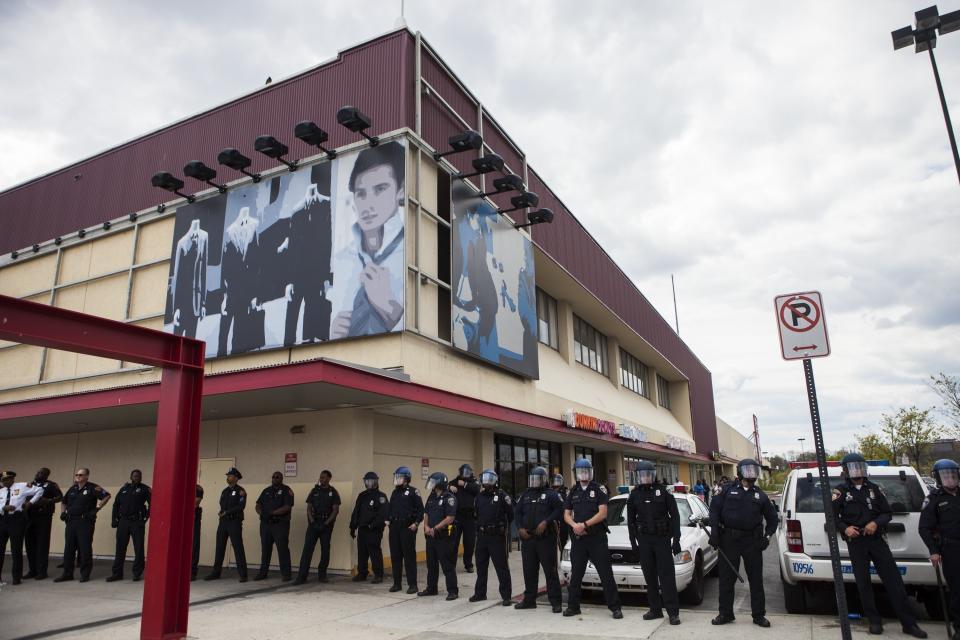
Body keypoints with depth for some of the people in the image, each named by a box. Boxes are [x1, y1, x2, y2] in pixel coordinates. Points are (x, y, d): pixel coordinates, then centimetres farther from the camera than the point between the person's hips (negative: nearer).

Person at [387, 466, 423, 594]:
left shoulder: (413, 491, -6)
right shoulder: (395, 492, 14)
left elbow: (421, 509, -8)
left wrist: (416, 523, -14)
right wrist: (388, 519, 6)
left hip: (408, 527, -6)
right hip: (394, 527, 6)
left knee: (409, 556, -2)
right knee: (395, 556, 9)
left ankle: (412, 584, 5)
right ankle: (397, 583, 19)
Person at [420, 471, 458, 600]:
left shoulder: (449, 498, -12)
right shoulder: (431, 497, 12)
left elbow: (450, 518, -18)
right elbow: (426, 514, 16)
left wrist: (435, 529, -16)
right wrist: (426, 527, -2)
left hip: (443, 536, -8)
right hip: (430, 535, 8)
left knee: (447, 565, -3)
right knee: (431, 564, 16)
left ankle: (452, 591, 4)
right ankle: (431, 588, 28)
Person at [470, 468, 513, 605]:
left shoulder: (502, 495, -7)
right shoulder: (479, 496, 11)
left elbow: (510, 514, -3)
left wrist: (505, 527, 2)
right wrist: (479, 527, 14)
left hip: (497, 536, -6)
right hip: (482, 536, 6)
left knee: (501, 566, -2)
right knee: (481, 566, 15)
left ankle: (506, 596, 4)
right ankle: (480, 593, 28)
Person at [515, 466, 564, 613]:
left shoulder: (551, 494, 0)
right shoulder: (525, 495, 16)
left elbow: (559, 510, -11)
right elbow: (518, 513, 16)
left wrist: (546, 522, -18)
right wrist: (520, 528, 1)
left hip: (546, 538, -5)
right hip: (527, 538, 5)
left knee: (550, 570, -3)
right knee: (529, 571, 11)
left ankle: (556, 602, 3)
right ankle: (529, 600, 22)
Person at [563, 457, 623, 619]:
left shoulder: (599, 489, -1)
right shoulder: (573, 492, 12)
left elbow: (602, 513, -10)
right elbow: (567, 514, 10)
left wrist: (584, 524, -17)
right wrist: (574, 525, -11)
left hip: (597, 538, -4)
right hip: (578, 538, 4)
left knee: (606, 574, -2)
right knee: (576, 574, 10)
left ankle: (615, 607, 5)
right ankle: (573, 606, 19)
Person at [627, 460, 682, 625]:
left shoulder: (663, 491, -3)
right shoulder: (634, 494, 6)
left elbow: (675, 516, -3)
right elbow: (631, 520, 10)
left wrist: (676, 539, -9)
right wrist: (633, 542, 6)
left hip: (662, 538, -3)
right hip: (644, 540, 3)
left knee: (667, 575, -3)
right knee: (650, 577, 8)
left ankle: (673, 612, 1)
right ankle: (655, 610, 18)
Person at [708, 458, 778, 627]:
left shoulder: (760, 495, 8)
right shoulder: (729, 490, 1)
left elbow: (772, 517, 15)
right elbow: (715, 510, 1)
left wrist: (767, 536, 3)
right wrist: (714, 532, -7)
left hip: (752, 541, 2)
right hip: (729, 539, -2)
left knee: (756, 578, 8)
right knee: (726, 578, 5)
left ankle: (759, 615, 21)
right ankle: (725, 613, 16)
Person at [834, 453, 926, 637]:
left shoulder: (874, 489, 8)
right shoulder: (841, 491, 1)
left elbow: (888, 513, 8)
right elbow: (832, 516, 0)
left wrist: (876, 523, -11)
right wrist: (845, 528, -17)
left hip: (877, 539, 2)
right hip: (856, 542, -2)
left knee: (893, 580, 0)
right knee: (863, 582, 3)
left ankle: (909, 623, 6)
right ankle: (874, 621, 14)